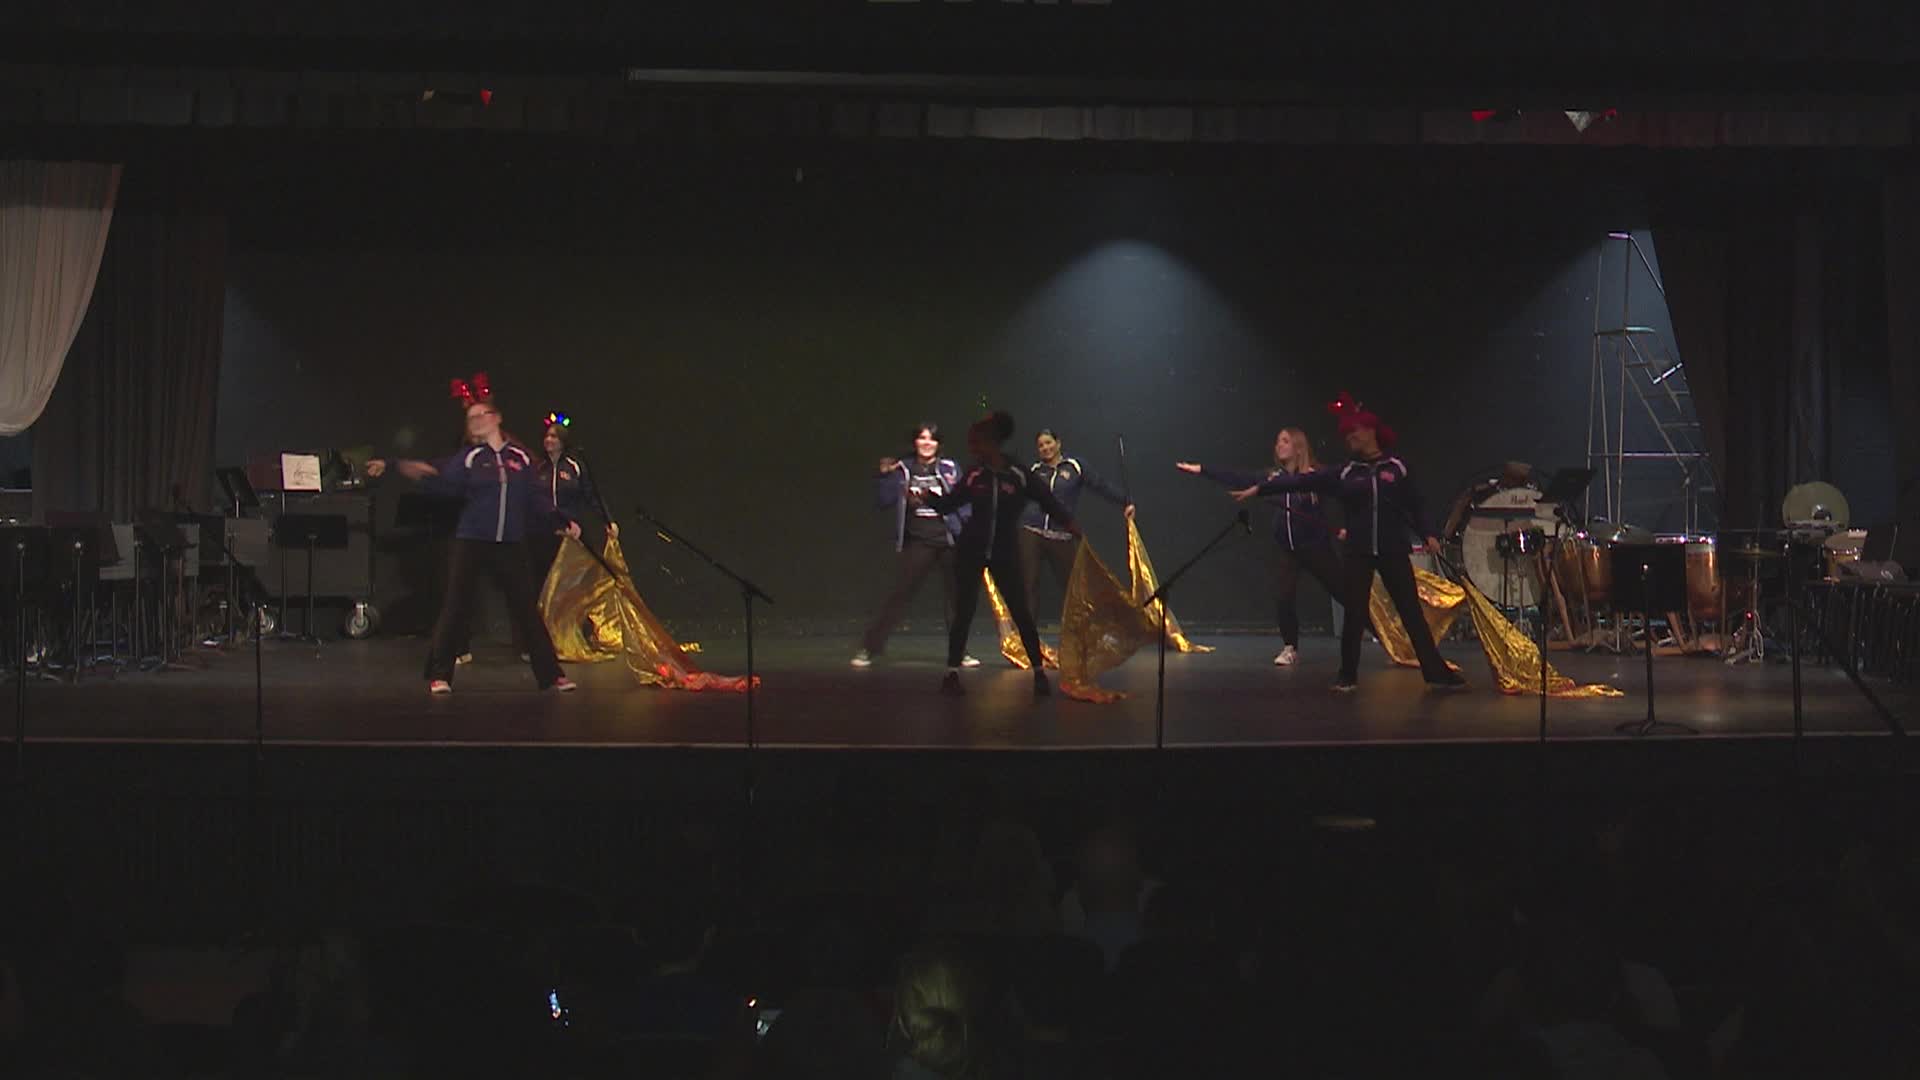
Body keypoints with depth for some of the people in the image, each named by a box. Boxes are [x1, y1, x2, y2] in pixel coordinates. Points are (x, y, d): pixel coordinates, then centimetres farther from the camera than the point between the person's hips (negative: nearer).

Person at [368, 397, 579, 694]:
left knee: (526, 609, 4)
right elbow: (440, 479, -11)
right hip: (471, 544, -1)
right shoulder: (469, 458, 2)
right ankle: (439, 675, 7)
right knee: (455, 608, -2)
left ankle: (551, 673, 11)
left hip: (511, 546, 1)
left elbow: (536, 499, 9)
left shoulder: (521, 457, 6)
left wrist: (562, 521, 2)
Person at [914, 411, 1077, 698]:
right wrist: (927, 497, -11)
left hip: (1005, 554, -1)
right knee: (963, 612, 1)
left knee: (1021, 611, 1)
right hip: (970, 552, 2)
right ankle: (952, 673, 8)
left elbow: (1049, 503, -2)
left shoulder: (1019, 475, -7)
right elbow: (949, 503, 7)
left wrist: (1073, 527, -13)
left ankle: (1039, 673, 12)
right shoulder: (975, 475, 0)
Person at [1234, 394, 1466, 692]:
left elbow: (1415, 505, 7)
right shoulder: (1344, 472, 3)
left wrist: (1427, 535, -3)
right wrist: (1260, 488, -6)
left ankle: (1436, 673, 3)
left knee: (1412, 613, 0)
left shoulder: (1396, 467, 1)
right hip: (1359, 553, 1)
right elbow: (1301, 481, -1)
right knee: (1355, 614, 2)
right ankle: (1348, 677, 15)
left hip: (1393, 551, -1)